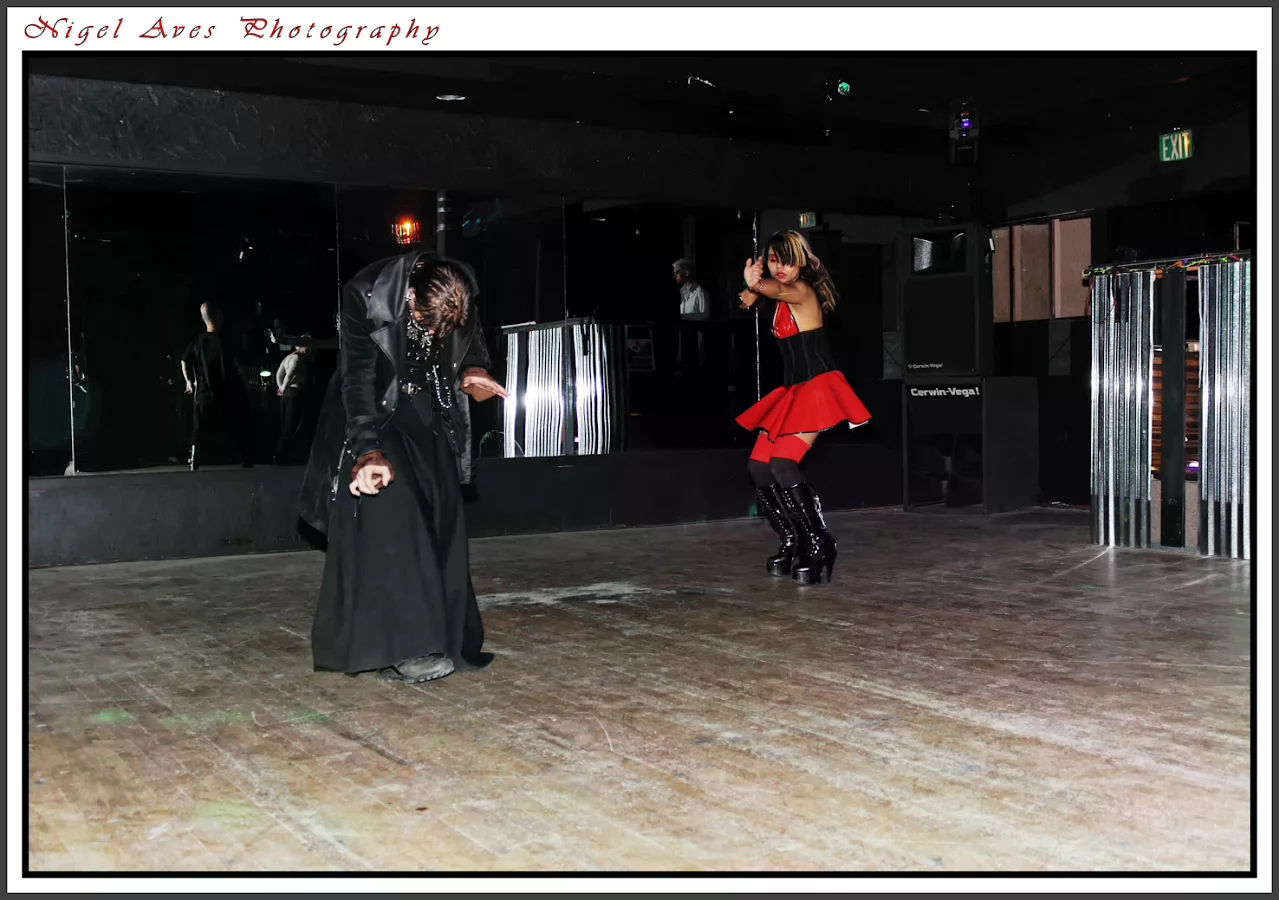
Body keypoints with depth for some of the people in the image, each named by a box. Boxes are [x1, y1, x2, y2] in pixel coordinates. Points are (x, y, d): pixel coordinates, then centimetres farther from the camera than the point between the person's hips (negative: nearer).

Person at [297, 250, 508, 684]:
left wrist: (474, 370, -17)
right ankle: (396, 648, -19)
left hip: (430, 420, 4)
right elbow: (357, 381, -26)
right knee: (385, 514, -18)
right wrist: (369, 450, -34)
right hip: (376, 415, -4)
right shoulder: (364, 298, -28)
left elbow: (471, 341, 4)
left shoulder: (460, 296, -17)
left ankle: (442, 637, 9)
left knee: (439, 521, 0)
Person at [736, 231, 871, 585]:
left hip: (817, 387, -9)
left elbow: (779, 289, -34)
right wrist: (752, 287, -10)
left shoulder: (802, 291, -12)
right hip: (793, 391, 9)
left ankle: (818, 545, -11)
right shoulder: (781, 298, 14)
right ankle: (792, 541, 16)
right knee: (759, 465, 4)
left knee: (783, 464, -22)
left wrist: (756, 286, -56)